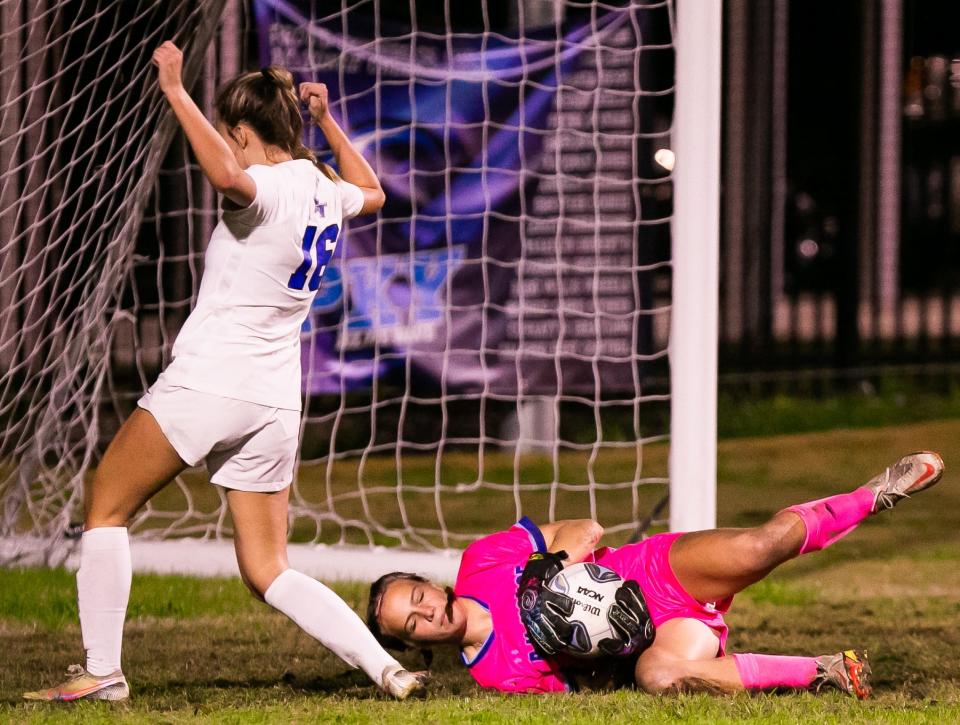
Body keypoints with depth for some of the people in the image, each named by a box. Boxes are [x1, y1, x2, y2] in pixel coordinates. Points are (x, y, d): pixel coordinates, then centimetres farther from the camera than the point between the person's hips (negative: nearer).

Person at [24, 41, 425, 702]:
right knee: (269, 572, 11)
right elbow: (372, 193, 36)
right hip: (276, 405, 8)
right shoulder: (325, 192, 11)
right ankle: (385, 666, -4)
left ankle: (102, 672, 3)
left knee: (106, 509, 9)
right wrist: (328, 123, 38)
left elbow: (228, 175, -38)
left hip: (207, 382, -8)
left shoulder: (269, 188, -12)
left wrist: (177, 94, -29)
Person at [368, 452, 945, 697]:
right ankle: (825, 671, -25)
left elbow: (586, 532, 5)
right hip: (651, 638, -2)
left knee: (759, 547, -28)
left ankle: (877, 496, -3)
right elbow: (589, 683, -2)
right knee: (658, 672, -41)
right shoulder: (494, 674, -4)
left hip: (659, 571, 2)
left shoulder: (482, 560, 0)